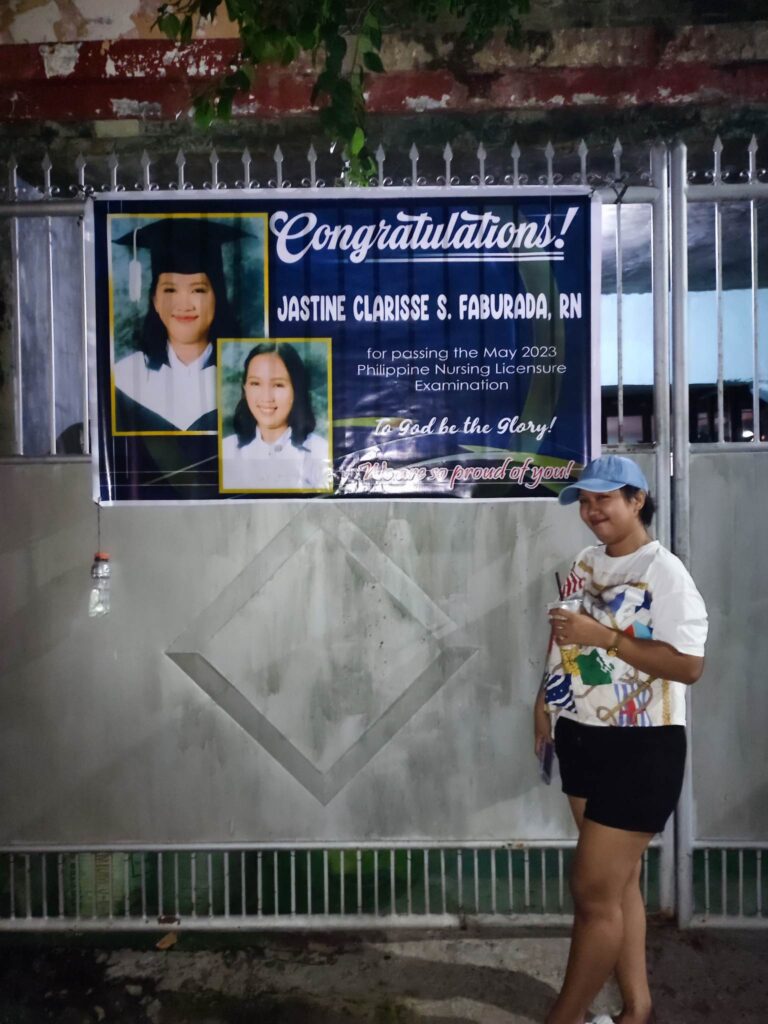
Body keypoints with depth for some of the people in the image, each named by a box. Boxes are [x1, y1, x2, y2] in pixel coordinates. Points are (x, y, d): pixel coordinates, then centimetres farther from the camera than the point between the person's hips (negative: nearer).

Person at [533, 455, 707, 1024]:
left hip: (640, 748, -7)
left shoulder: (664, 571, -15)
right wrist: (546, 697, 10)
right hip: (582, 738, 7)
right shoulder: (586, 564, 8)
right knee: (618, 880, 18)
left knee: (595, 891, 0)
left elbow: (690, 665, -21)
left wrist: (605, 637, -25)